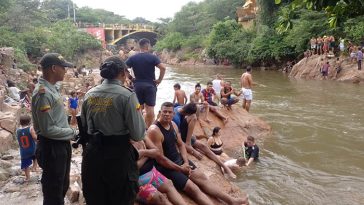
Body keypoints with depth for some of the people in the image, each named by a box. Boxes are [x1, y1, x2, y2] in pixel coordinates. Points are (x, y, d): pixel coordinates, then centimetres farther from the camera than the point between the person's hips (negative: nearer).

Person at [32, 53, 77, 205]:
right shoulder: (43, 93, -22)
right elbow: (48, 129, -24)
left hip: (61, 145, 9)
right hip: (51, 148, -9)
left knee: (62, 187, 24)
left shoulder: (51, 88, 8)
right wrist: (73, 133, -15)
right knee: (53, 192, 7)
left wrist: (71, 133, 8)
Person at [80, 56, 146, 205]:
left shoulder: (89, 94, 2)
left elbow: (84, 127, 11)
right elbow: (138, 135, -15)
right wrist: (139, 114, 3)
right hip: (119, 155, -5)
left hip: (92, 153, 5)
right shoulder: (127, 96, -15)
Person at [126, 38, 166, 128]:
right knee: (150, 108, 2)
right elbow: (163, 68, -17)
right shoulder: (152, 57, -5)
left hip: (137, 85, 3)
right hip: (150, 85, -3)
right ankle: (149, 128, 6)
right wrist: (160, 79, -7)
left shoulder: (133, 58, 3)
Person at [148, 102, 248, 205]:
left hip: (179, 159, 9)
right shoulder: (154, 131, -22)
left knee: (202, 177, 1)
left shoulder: (173, 124, 5)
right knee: (193, 188, -17)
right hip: (166, 167, -8)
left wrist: (186, 162, -1)